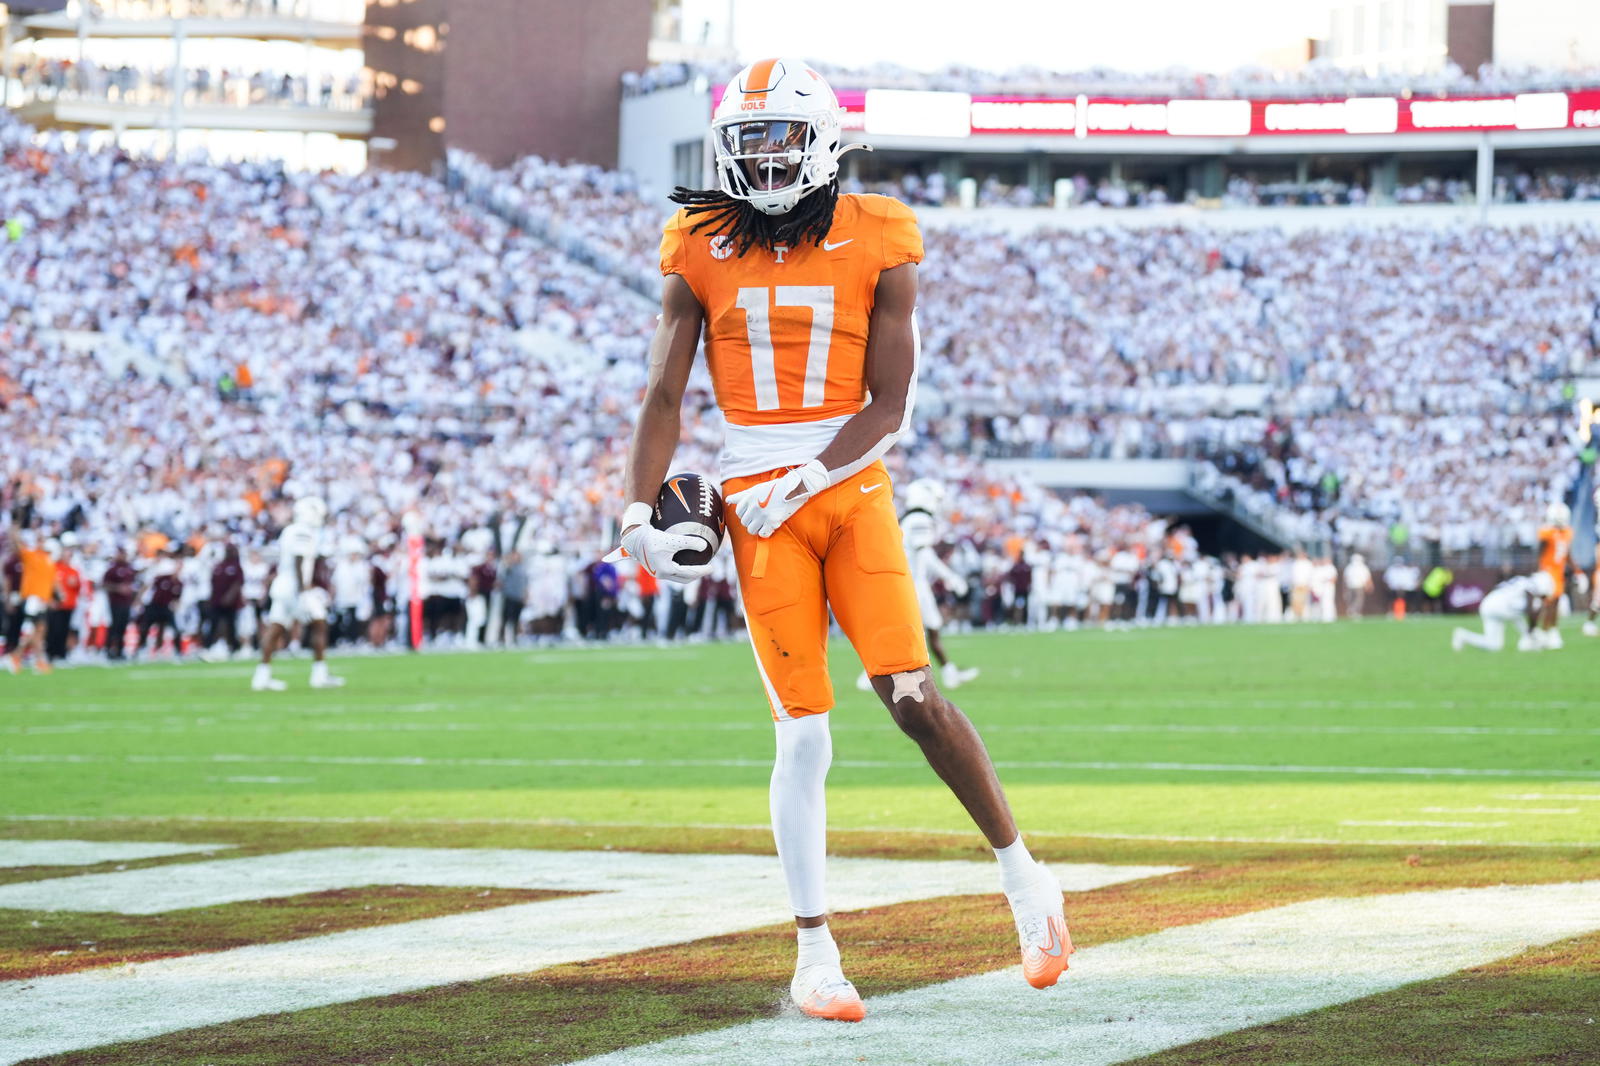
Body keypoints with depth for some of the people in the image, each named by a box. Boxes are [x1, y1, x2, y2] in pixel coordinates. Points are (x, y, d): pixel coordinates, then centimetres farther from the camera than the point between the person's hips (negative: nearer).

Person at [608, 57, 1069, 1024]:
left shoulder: (875, 247, -1)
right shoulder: (702, 253, 4)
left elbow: (889, 408, -4)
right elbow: (665, 396, 7)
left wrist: (798, 483, -16)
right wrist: (641, 512, -5)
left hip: (852, 485, -1)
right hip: (757, 505, 1)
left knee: (913, 696, -14)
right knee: (804, 734, -3)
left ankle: (1023, 875, 4)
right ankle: (816, 953, 7)